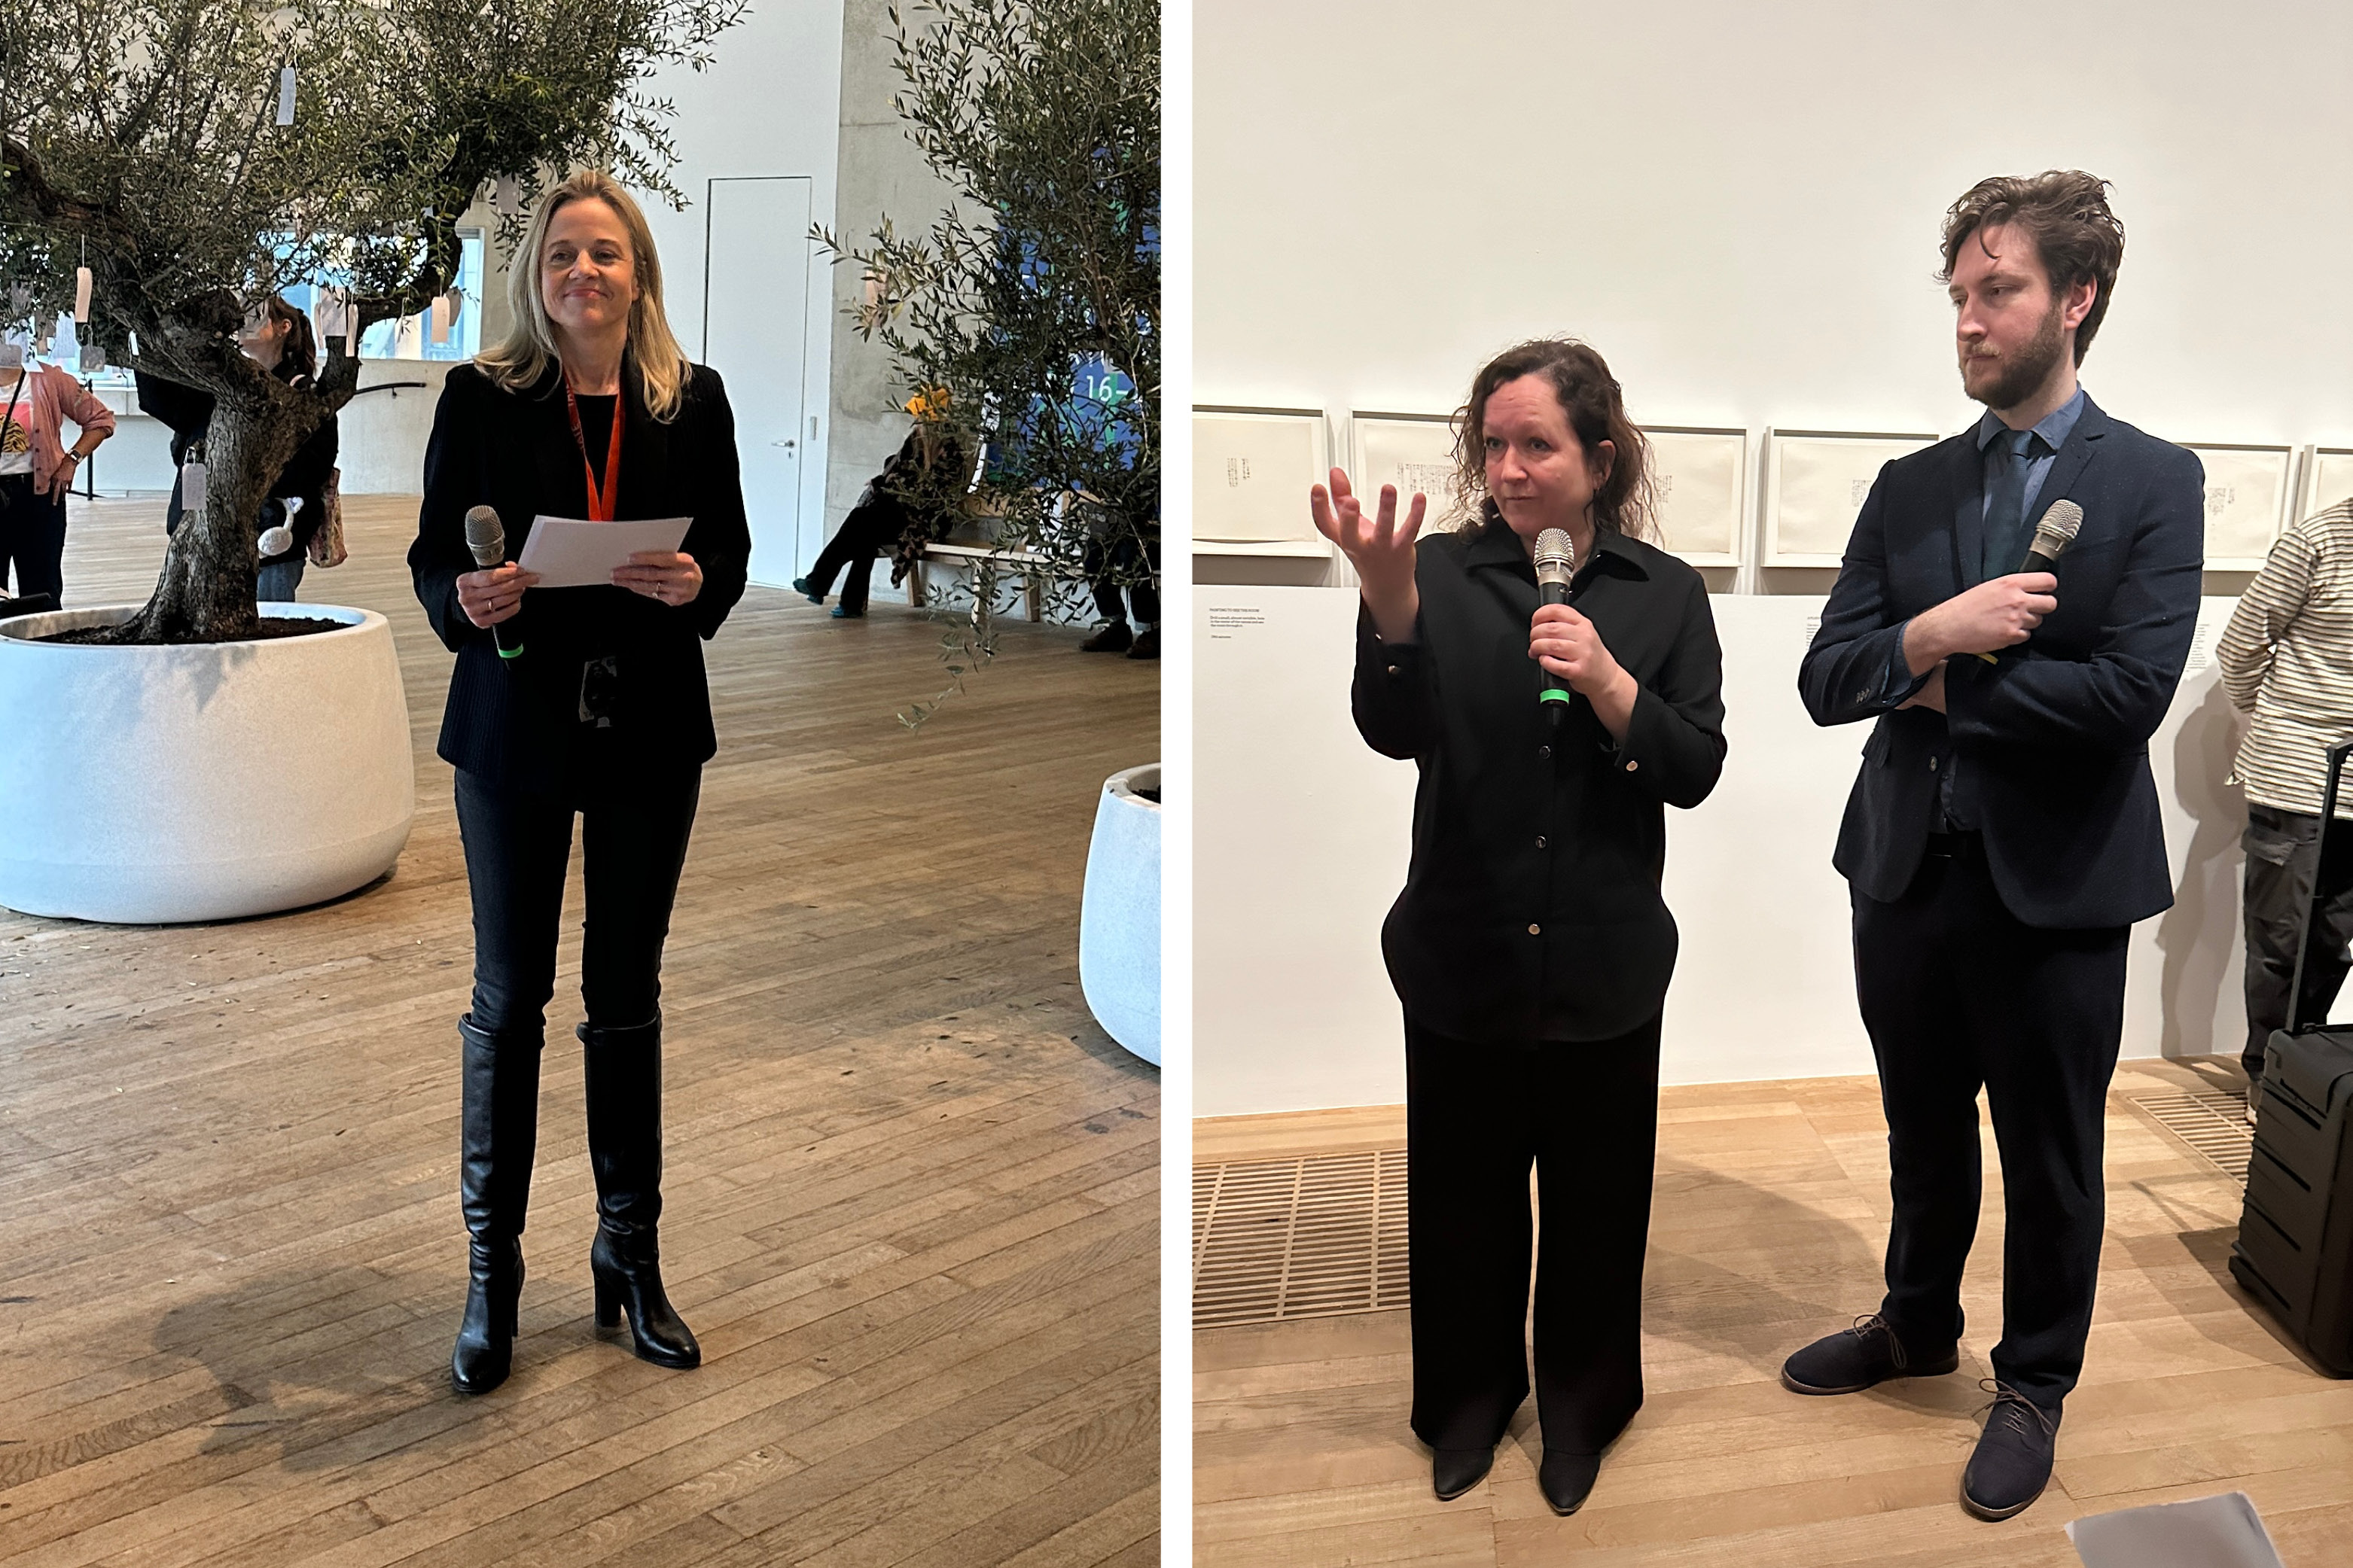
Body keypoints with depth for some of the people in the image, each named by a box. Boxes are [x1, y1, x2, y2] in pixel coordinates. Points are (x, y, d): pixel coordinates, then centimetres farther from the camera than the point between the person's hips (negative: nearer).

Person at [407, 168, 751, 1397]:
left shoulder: (693, 400, 3)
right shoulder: (480, 397, -2)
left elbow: (730, 551, 4)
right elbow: (433, 560, -1)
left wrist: (695, 586, -18)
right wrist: (465, 600, -22)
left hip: (650, 733, 2)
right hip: (517, 726, -1)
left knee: (628, 997, 11)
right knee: (508, 1000, 5)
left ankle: (629, 1259, 25)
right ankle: (491, 1273, 18)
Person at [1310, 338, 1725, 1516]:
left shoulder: (1664, 591, -2)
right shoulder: (1446, 573, -5)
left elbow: (1694, 770, -5)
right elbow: (1397, 732, -18)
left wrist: (1606, 680, -22)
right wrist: (1387, 595, -35)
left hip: (1603, 965, 0)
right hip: (1463, 955, 0)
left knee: (1593, 1201, 15)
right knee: (1462, 1196, 14)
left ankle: (1579, 1407, 37)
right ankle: (1469, 1397, 37)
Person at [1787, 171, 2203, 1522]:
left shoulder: (2155, 483, -7)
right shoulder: (1910, 488, 5)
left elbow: (2129, 691, -20)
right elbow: (1827, 678, -2)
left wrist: (1948, 686, -11)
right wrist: (1934, 633, -21)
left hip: (2056, 889, -4)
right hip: (1909, 869, 4)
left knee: (2051, 1157, 12)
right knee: (1925, 1131, 21)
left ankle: (2036, 1384, 33)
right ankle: (1920, 1325, 43)